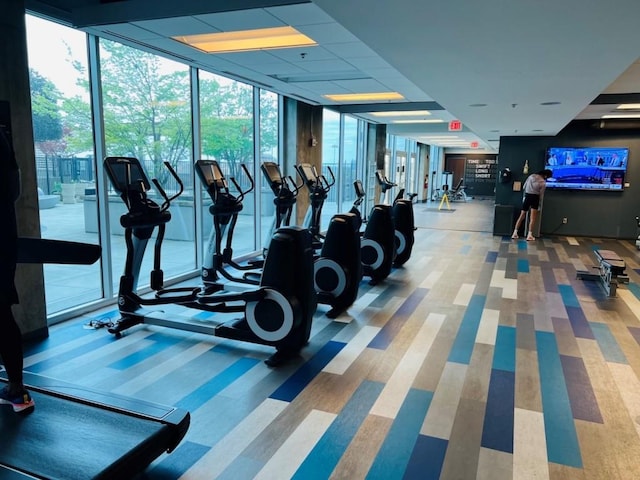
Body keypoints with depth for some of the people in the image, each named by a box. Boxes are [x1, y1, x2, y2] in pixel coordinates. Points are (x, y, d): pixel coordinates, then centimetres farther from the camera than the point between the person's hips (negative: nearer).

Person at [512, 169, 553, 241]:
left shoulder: (531, 176, 3)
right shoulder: (543, 183, -6)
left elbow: (524, 186, 8)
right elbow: (541, 194, -1)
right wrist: (539, 203, 12)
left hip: (527, 196, 4)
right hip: (535, 197, -4)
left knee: (522, 216, 8)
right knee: (533, 218, -1)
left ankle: (515, 233, 4)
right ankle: (530, 235, -5)